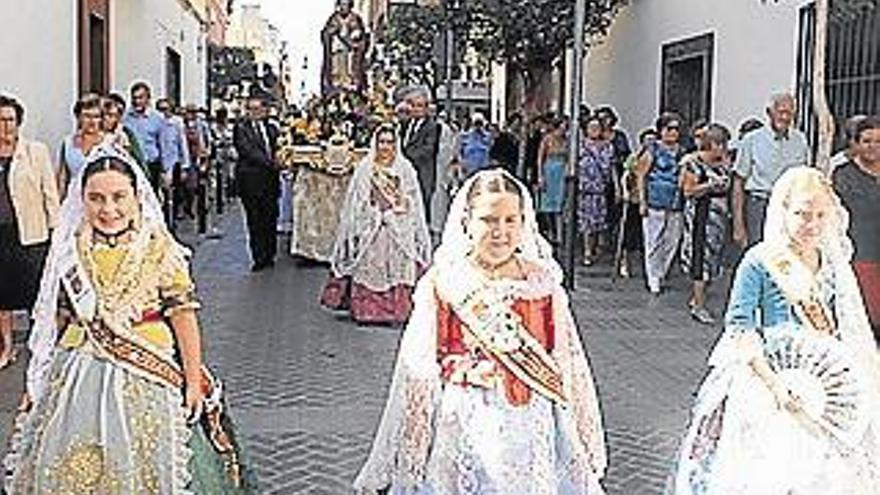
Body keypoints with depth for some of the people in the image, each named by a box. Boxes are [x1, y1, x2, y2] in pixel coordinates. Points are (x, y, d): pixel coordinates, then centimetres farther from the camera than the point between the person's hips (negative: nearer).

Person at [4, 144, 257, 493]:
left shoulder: (160, 249, -10)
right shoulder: (69, 251, 0)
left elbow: (183, 317, -7)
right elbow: (53, 322, 8)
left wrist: (194, 382, -6)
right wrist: (35, 384, 12)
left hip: (145, 380, -3)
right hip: (77, 379, 3)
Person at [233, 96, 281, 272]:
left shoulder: (271, 129, 17)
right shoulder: (241, 128, 0)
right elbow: (247, 151, -11)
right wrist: (270, 163, -16)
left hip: (270, 179, 4)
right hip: (251, 180, -4)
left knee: (271, 219, 5)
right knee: (255, 221, -2)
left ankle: (269, 255, 15)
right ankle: (259, 258, 4)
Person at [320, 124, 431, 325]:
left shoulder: (405, 169, 5)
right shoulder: (364, 169, 3)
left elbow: (414, 205, 7)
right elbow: (354, 204, 4)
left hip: (399, 231, 0)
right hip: (370, 229, 0)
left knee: (398, 269, -2)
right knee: (368, 269, 1)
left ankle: (395, 311, 5)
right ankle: (367, 311, 9)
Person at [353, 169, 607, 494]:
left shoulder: (542, 282, 2)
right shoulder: (443, 283, -2)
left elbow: (565, 361, 8)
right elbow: (421, 367, 3)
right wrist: (464, 372, -10)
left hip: (529, 428, 2)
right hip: (463, 426, -1)